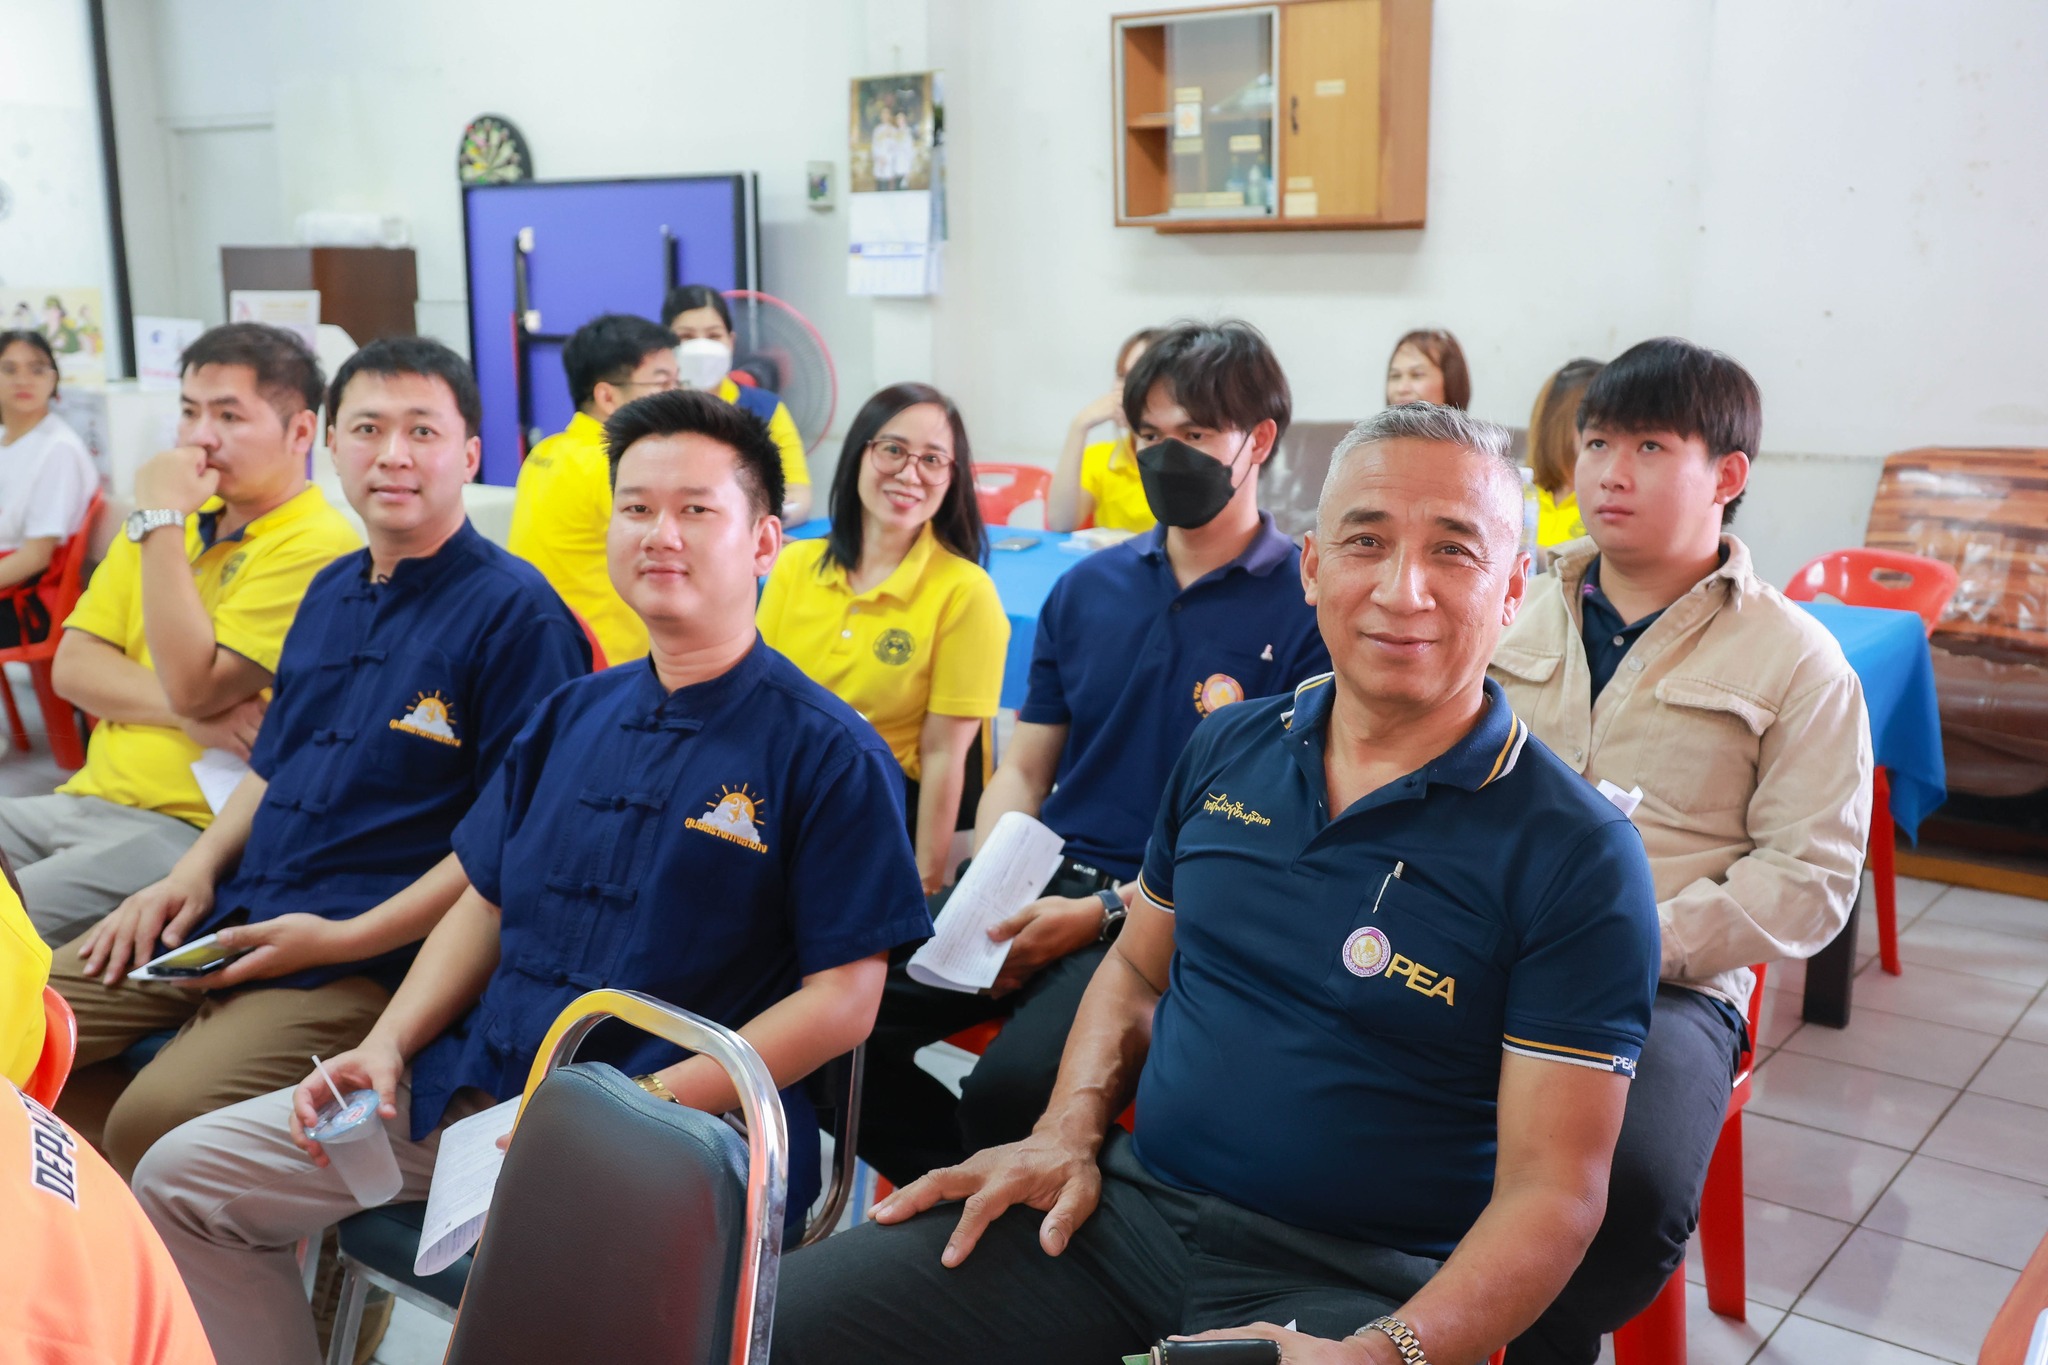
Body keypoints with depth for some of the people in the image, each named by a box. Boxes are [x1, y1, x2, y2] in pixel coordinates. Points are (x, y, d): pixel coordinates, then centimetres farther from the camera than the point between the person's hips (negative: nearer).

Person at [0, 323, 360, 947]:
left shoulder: (317, 544, -13)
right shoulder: (182, 512, 13)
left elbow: (192, 685, -19)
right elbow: (72, 665, 8)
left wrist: (160, 524, -16)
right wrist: (187, 713, -12)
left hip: (195, 828, -8)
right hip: (90, 798, 8)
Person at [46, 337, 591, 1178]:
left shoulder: (517, 612, -10)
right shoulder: (332, 590, 16)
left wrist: (343, 940, -18)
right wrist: (195, 871, 8)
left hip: (375, 953, -8)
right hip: (229, 919, 8)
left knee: (155, 1123, -27)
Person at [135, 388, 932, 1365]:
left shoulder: (828, 753, -8)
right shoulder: (572, 716, 13)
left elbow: (844, 998, -12)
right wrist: (387, 1045, 3)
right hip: (477, 1082, 7)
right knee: (181, 1177, 3)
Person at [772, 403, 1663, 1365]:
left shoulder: (1579, 858, -10)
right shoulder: (1227, 751, 7)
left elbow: (1551, 1189, -12)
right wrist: (1069, 1132, 3)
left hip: (1349, 1285, -4)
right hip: (1125, 1204, 5)